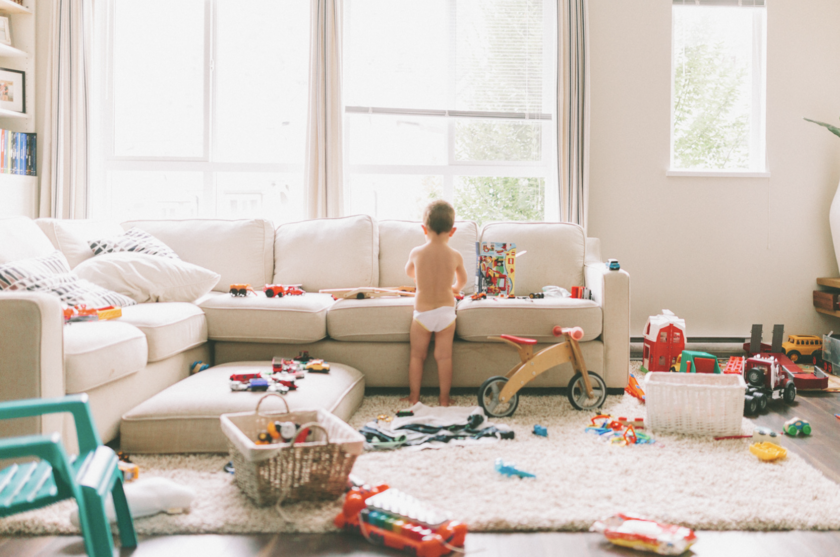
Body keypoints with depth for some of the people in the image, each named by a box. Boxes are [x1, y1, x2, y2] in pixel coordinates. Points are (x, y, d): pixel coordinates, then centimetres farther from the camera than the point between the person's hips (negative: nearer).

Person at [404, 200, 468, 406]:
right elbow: (462, 281, 13)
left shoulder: (416, 253, -9)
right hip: (446, 310, 1)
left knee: (417, 356, 11)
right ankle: (444, 399, 12)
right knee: (444, 356, 6)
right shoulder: (455, 256, -7)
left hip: (422, 312, 0)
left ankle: (414, 396, 18)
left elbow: (409, 271, 15)